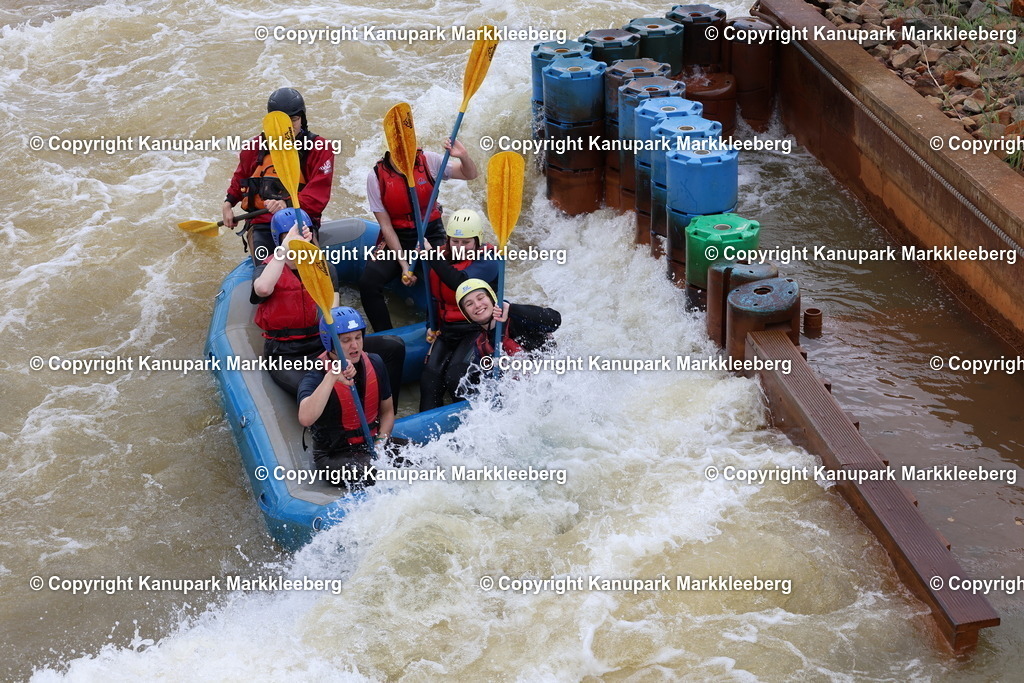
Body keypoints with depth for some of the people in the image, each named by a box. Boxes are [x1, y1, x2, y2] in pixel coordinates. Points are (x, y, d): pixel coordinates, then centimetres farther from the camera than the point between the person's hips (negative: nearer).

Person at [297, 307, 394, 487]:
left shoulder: (374, 364, 1)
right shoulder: (317, 376, -17)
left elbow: (387, 411, 14)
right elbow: (305, 419, -38)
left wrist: (381, 441, -6)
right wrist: (332, 376, -41)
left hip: (372, 444, 6)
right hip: (334, 456, -6)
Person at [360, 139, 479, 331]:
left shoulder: (428, 161, -8)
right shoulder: (376, 176, -10)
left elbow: (470, 174, 1)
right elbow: (386, 225, -9)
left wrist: (463, 156, -24)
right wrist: (403, 264, -17)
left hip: (431, 234, 0)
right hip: (396, 239, 0)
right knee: (368, 282, -23)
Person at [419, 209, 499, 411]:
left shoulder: (488, 261, -11)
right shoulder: (442, 260, 10)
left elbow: (462, 282, -29)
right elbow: (435, 298, 23)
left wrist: (432, 256, -28)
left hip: (478, 329, -6)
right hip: (447, 331, 6)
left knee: (455, 378, -24)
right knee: (430, 378, -14)